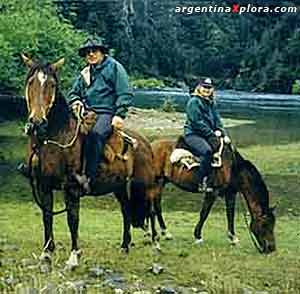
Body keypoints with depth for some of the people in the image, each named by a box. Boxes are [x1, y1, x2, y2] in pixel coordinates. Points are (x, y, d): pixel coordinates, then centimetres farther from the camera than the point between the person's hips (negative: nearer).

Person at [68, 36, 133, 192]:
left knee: (96, 134, -36)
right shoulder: (85, 73, 22)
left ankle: (89, 177, -40)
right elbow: (73, 92, 30)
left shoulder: (114, 67, 4)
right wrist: (76, 101, 5)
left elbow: (125, 94, -2)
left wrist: (119, 115, -13)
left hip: (107, 113, -7)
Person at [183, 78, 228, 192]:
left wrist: (219, 130, -7)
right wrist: (211, 133, -17)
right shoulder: (194, 101, -7)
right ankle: (202, 182, -29)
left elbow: (217, 118, 14)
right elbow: (198, 122, -15)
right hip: (192, 134, -8)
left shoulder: (211, 103, 17)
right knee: (207, 151, -33)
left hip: (208, 134, 8)